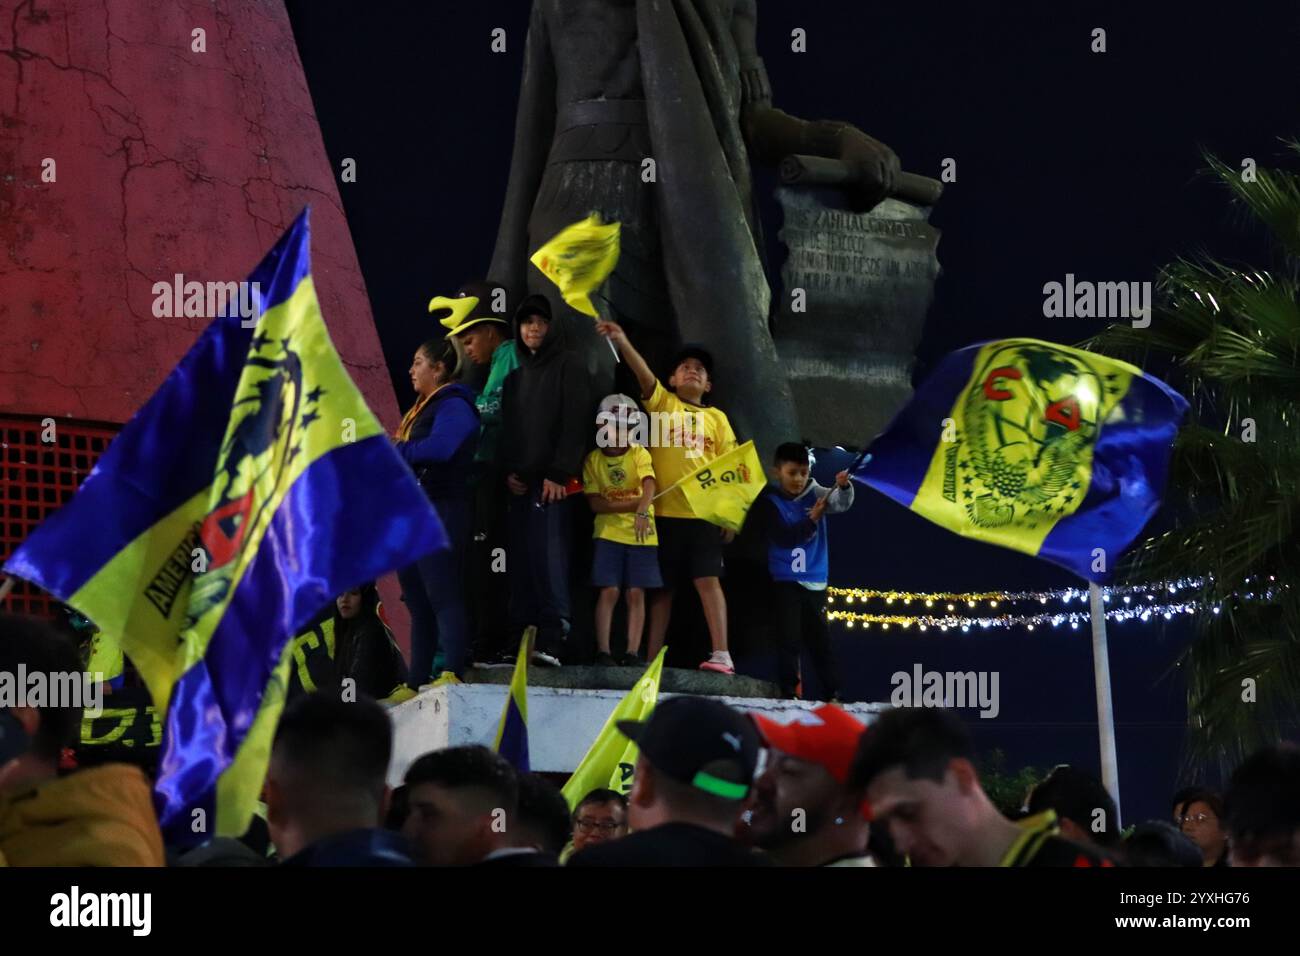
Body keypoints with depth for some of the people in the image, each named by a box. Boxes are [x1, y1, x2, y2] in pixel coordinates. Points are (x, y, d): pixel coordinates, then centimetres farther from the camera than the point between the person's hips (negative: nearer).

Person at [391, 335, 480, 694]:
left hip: (438, 513, -10)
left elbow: (439, 448, -25)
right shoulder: (423, 408, 23)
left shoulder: (453, 406, -8)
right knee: (418, 602, 9)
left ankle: (455, 673, -24)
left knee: (441, 595, -17)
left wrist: (394, 452, -14)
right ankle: (415, 683, 10)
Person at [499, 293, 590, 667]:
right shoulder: (516, 374, 22)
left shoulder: (567, 366, 3)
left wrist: (559, 474, -14)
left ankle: (552, 640, -18)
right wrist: (508, 471, 4)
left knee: (549, 558, -14)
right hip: (520, 482, 6)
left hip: (552, 482, -6)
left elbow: (575, 422, -6)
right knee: (521, 563, 0)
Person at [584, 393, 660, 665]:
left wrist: (642, 512, -41)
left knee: (636, 593, -2)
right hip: (608, 533, 0)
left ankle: (632, 652, -2)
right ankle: (603, 651, -5)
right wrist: (632, 504, -17)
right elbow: (595, 503, -7)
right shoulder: (593, 460, 0)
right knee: (609, 592, -6)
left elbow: (649, 486, -21)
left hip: (640, 533, 0)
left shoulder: (639, 455, -3)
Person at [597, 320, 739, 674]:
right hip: (665, 511, 0)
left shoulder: (716, 418, 14)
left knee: (708, 579, -8)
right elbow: (645, 376, -8)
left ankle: (721, 654, -14)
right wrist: (622, 343, -25)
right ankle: (652, 658, 7)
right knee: (663, 586, 4)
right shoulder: (662, 402, 10)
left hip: (704, 512, 0)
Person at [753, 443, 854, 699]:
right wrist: (812, 519, -21)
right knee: (790, 639, -4)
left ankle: (832, 693, 13)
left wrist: (843, 486, -33)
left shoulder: (814, 493, 4)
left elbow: (841, 503, -12)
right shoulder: (769, 502, -5)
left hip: (815, 580, 3)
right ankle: (789, 692, 0)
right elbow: (783, 537, -14)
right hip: (785, 580, -3)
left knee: (820, 639, 10)